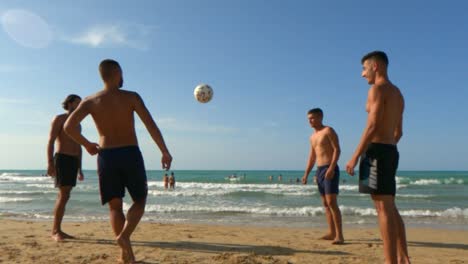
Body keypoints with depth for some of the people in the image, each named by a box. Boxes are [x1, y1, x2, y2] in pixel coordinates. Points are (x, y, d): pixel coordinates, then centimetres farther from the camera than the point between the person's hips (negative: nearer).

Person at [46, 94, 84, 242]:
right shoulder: (59, 119, 0)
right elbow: (50, 142, -9)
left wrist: (79, 169, 20)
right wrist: (50, 163, -19)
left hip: (74, 161, 7)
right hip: (62, 159, -7)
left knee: (64, 196, 6)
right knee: (63, 196, -13)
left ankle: (57, 230, 10)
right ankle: (55, 231, -8)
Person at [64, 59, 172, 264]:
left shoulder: (91, 101, 4)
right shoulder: (132, 97, -2)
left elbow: (69, 127, -5)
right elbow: (151, 126, -8)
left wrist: (86, 144, 11)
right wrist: (165, 152, -3)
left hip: (106, 156, 2)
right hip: (130, 154, -2)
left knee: (115, 206, 13)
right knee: (140, 200, 14)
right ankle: (124, 235, -11)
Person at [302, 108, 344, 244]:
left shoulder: (328, 131, -4)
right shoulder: (313, 137, 19)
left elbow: (337, 149, -13)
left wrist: (332, 168, -24)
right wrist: (306, 173, 15)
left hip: (330, 169, -8)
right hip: (319, 170, 8)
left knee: (332, 202, -15)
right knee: (325, 203, 9)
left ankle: (339, 235, -14)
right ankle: (332, 233, 15)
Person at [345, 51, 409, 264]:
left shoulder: (377, 88, -7)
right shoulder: (397, 93, 21)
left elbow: (373, 125, -17)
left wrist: (355, 157, -16)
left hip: (377, 150, -9)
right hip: (391, 151, 9)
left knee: (383, 208, -10)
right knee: (390, 208, 12)